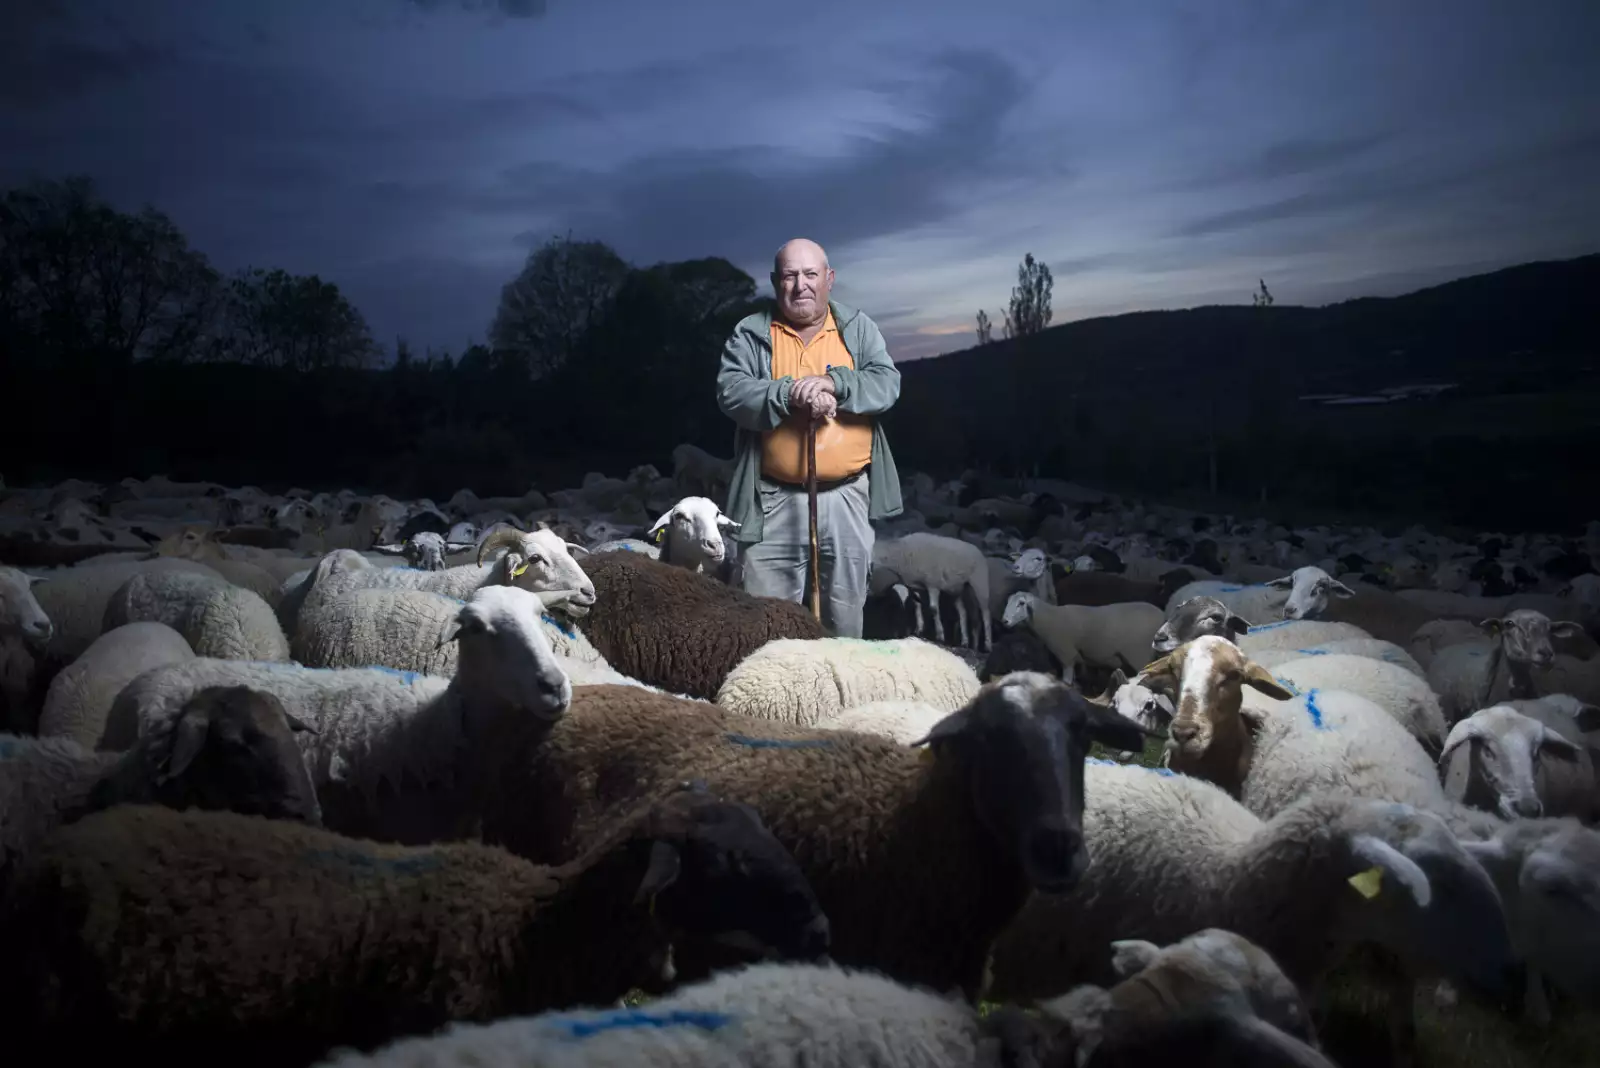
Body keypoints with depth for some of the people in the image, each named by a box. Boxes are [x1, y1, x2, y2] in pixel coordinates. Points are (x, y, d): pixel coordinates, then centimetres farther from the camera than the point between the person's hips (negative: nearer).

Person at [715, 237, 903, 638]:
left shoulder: (858, 328, 7)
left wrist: (833, 383, -23)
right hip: (775, 498, -1)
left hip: (846, 496, 2)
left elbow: (887, 383, -6)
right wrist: (790, 394, -24)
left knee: (845, 612, 14)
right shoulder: (751, 333, 2)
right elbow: (731, 392, -11)